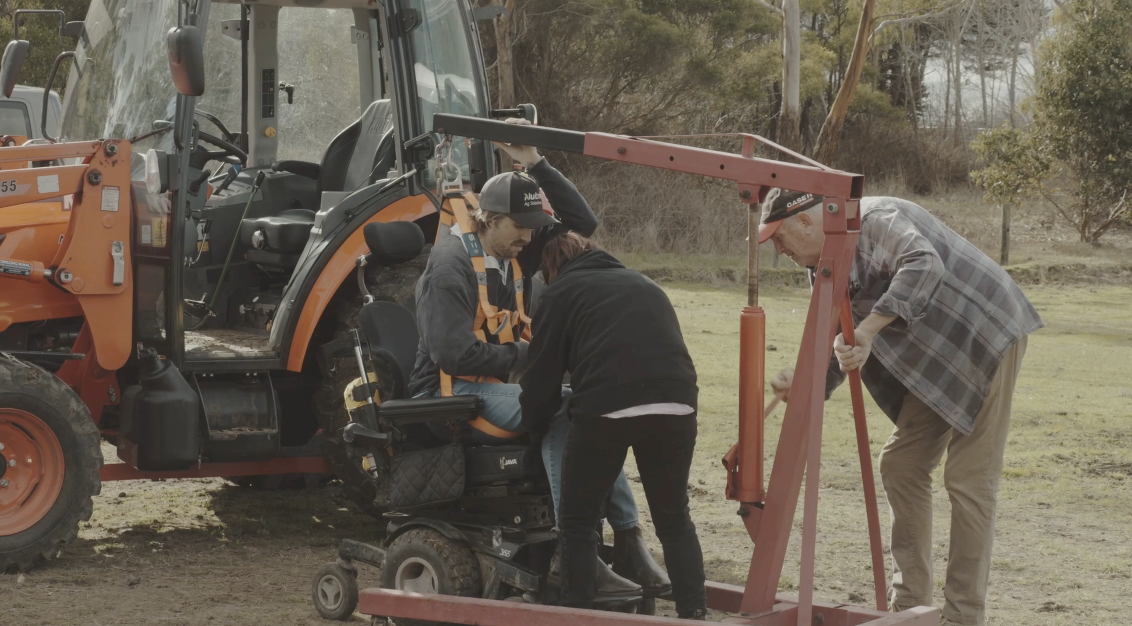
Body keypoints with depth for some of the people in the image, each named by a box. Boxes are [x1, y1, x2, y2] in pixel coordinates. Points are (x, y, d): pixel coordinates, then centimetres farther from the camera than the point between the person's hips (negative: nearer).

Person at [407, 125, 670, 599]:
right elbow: (452, 353, -24)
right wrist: (525, 356, -15)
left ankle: (626, 538, -14)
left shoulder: (517, 252, 8)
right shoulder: (450, 266, -16)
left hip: (498, 383, 9)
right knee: (559, 413, -29)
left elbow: (581, 223, 5)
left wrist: (534, 164, -4)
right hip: (452, 392, -8)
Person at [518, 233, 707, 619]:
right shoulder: (644, 285, 33)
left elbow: (543, 373, 15)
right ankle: (694, 614, 14)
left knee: (578, 521, 13)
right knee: (674, 519, 20)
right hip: (675, 405, 4)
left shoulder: (562, 292, 18)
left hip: (607, 408, -4)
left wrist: (530, 425, 30)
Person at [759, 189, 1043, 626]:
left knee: (969, 481, -9)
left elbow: (925, 265, -38)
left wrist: (868, 329, -42)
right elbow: (840, 349, 9)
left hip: (987, 337, -10)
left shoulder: (875, 220, -20)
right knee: (901, 465, 11)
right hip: (936, 358, 10)